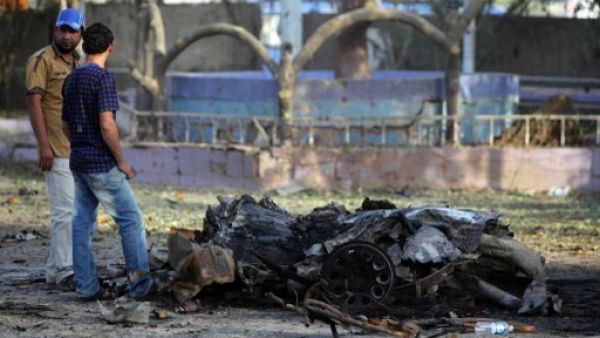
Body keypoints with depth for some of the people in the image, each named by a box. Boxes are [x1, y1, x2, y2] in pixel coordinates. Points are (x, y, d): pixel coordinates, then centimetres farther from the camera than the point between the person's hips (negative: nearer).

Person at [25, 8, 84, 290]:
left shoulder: (80, 65, 17)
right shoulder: (42, 60, -6)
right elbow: (34, 102, -12)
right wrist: (43, 145, -19)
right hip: (58, 151, -8)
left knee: (78, 211, 8)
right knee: (66, 210, -11)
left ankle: (55, 272, 15)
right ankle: (64, 272, -6)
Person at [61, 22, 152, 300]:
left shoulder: (71, 79, 11)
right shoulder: (103, 77, -15)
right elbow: (106, 124, -21)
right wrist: (121, 161, -13)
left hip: (78, 162, 8)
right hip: (101, 163, -8)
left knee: (82, 223, 8)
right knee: (130, 219, -1)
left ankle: (86, 286, 9)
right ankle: (139, 283, -1)